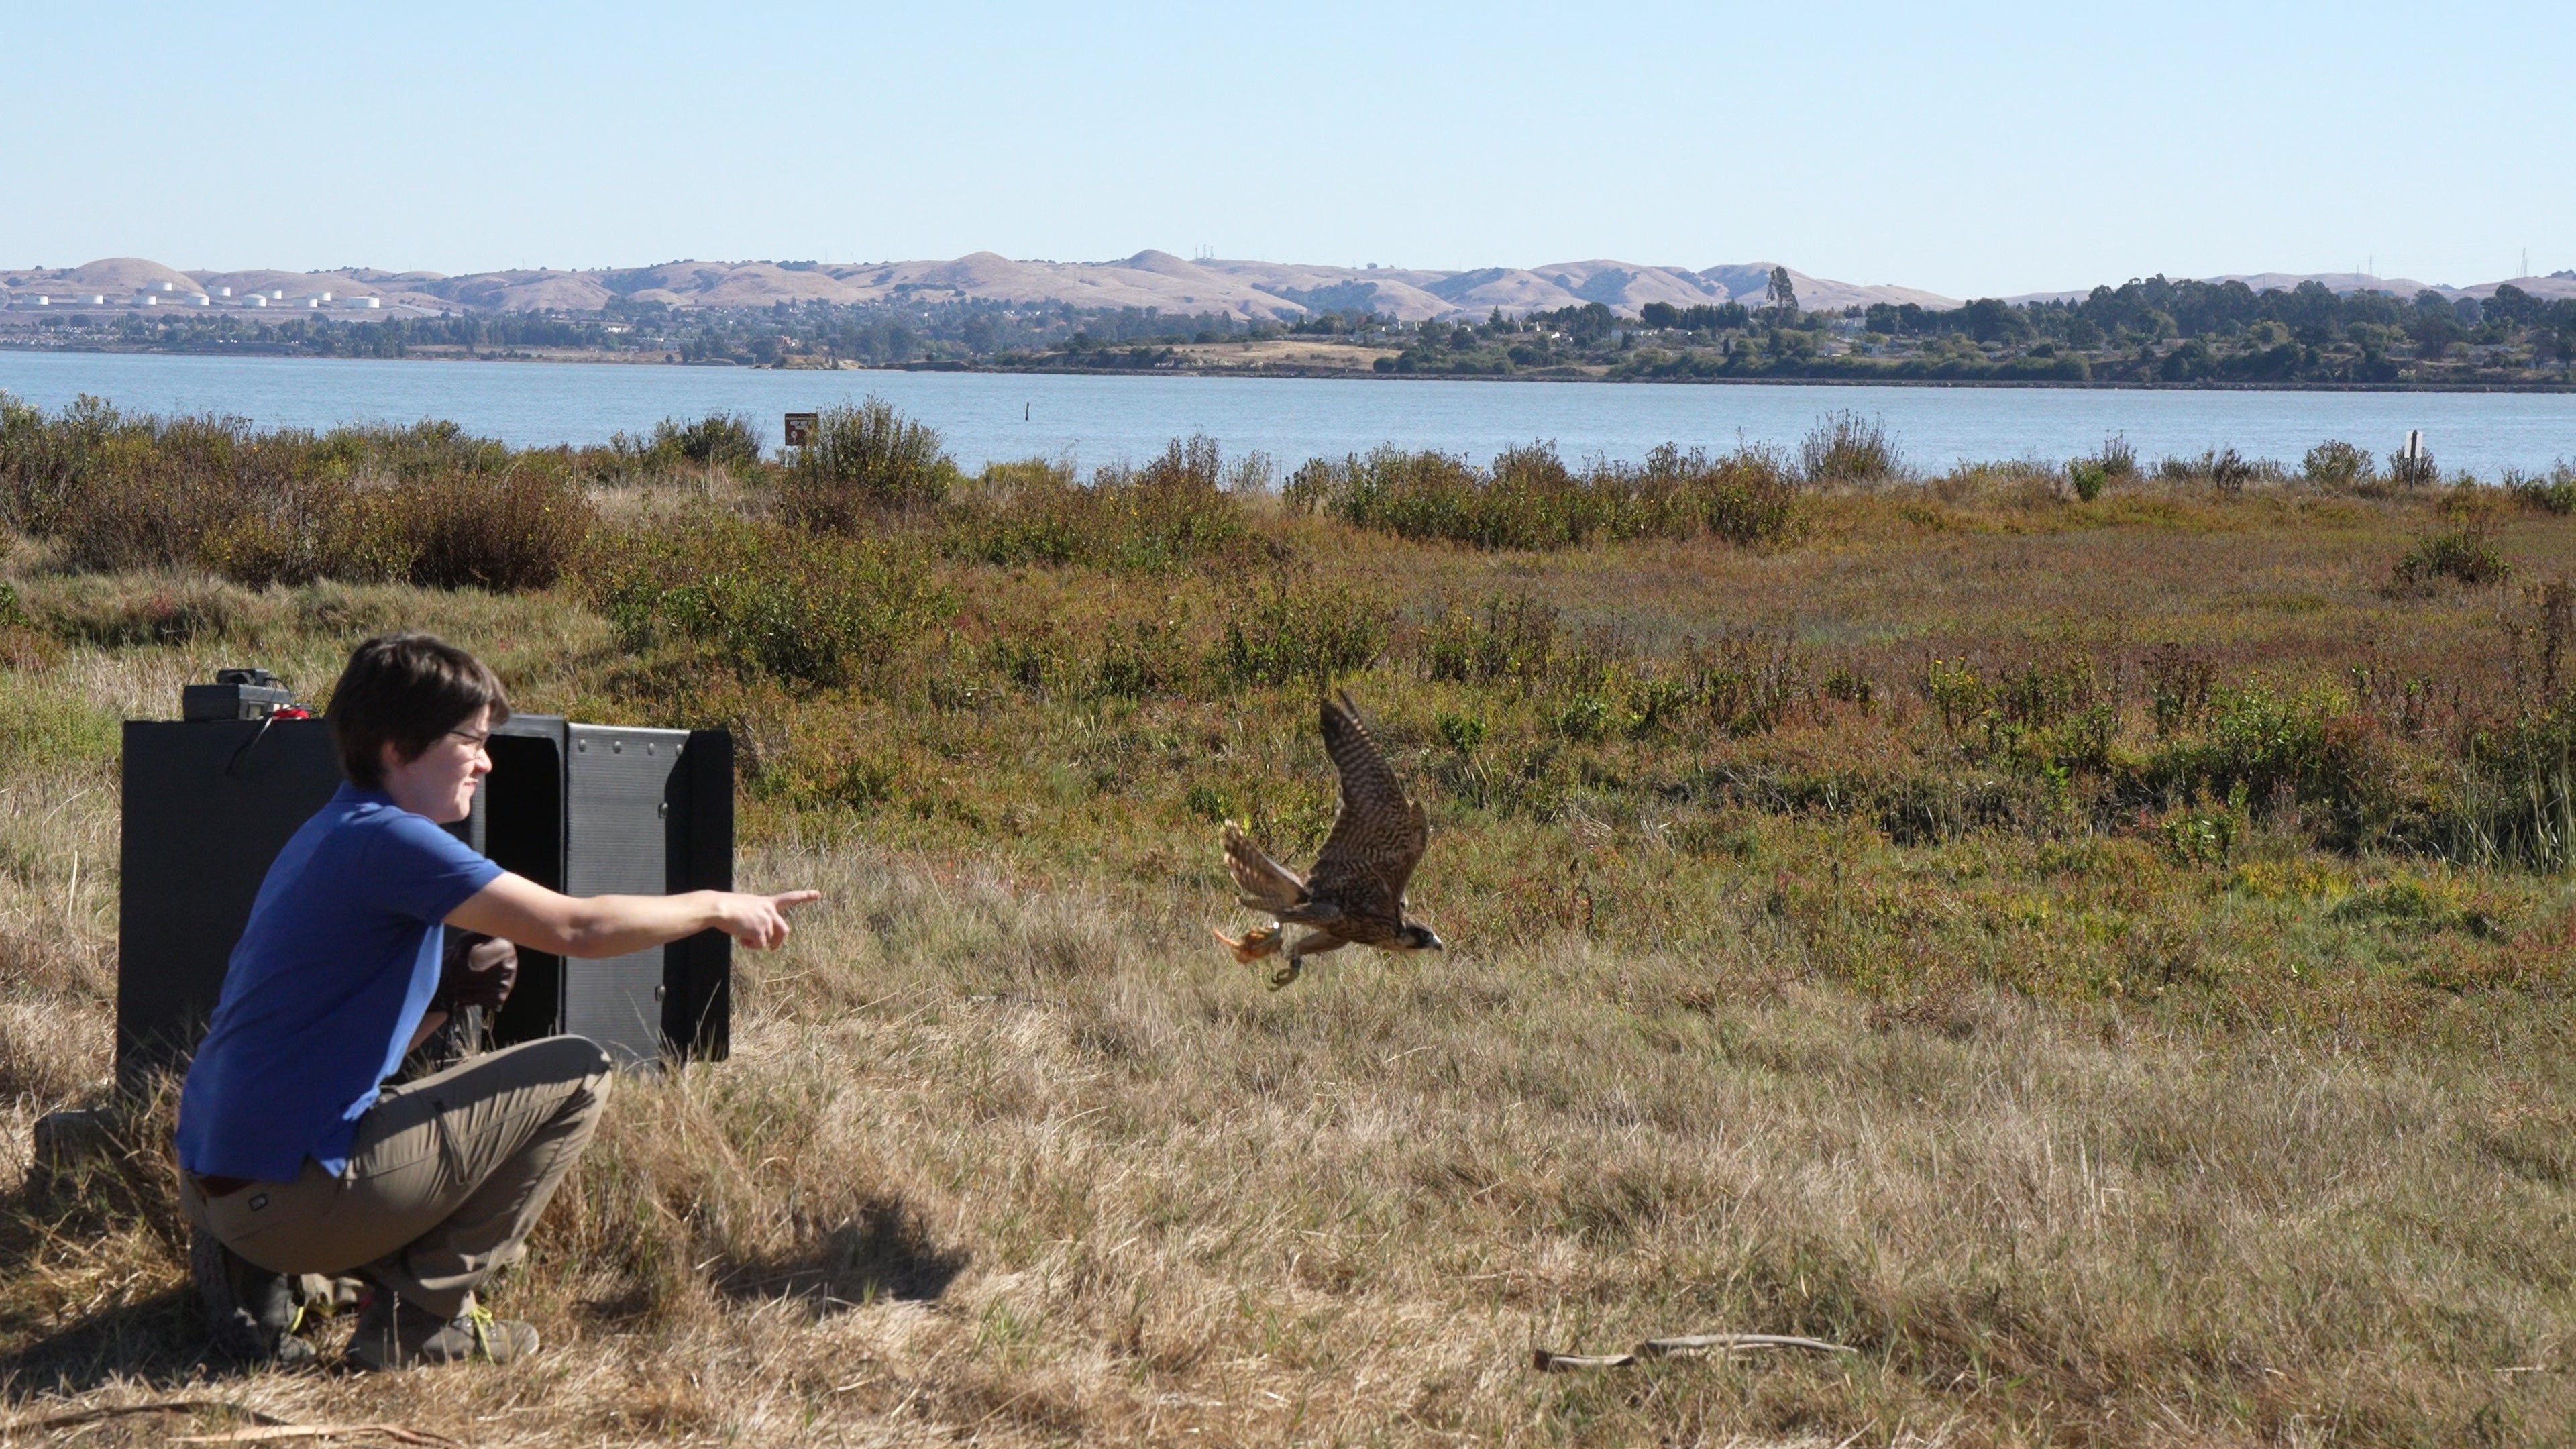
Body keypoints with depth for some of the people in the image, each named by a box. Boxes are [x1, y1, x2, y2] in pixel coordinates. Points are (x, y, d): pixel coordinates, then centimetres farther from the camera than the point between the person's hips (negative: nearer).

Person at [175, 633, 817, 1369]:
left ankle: (254, 1276, 16)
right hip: (284, 1194, -10)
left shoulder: (331, 838, 18)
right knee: (578, 1076, -2)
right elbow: (573, 927, -17)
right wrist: (715, 908, -3)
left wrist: (451, 992, 7)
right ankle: (418, 1322, -1)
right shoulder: (386, 839, -14)